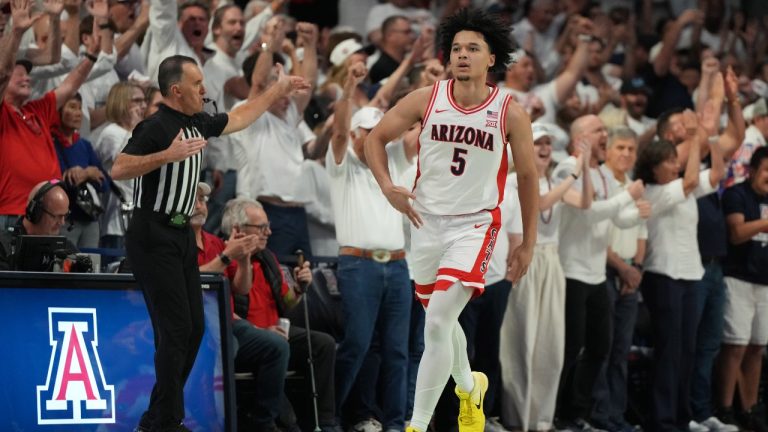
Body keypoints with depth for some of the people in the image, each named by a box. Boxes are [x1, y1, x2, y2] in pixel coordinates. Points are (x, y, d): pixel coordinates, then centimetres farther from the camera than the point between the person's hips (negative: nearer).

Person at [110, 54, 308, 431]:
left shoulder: (197, 124, 12)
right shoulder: (155, 127, -15)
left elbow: (238, 118, 30)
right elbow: (118, 170, -25)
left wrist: (278, 90, 34)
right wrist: (167, 155, -31)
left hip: (181, 234, 9)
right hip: (153, 235, -9)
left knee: (193, 327, 7)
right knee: (175, 328, -12)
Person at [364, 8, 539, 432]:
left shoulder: (510, 114, -9)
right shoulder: (426, 99, -6)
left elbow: (527, 177, 3)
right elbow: (375, 138, 6)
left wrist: (528, 243, 6)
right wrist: (387, 186, -10)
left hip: (474, 225, -4)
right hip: (427, 221, 4)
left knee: (436, 323, -18)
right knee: (441, 319, 20)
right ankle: (469, 388, 49)